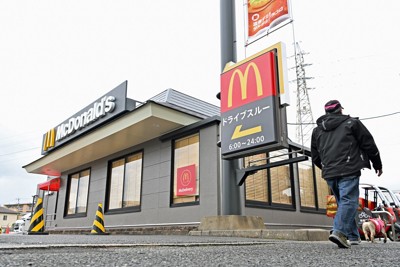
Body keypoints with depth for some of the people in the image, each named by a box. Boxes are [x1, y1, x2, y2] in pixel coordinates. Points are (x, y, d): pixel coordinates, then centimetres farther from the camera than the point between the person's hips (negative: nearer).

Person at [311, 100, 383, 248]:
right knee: (349, 201, -9)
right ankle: (339, 231, -27)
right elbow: (369, 145, 7)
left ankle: (353, 236, 15)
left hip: (329, 174, 5)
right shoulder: (352, 123, 7)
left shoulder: (317, 130, 18)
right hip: (348, 171, -5)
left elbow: (315, 157, 22)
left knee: (343, 203, 14)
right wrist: (377, 164, 20)